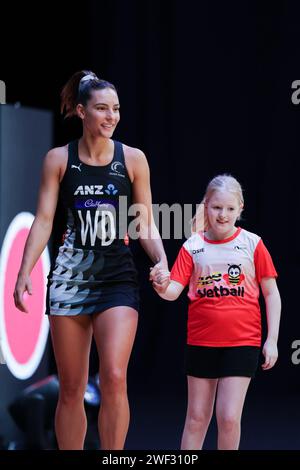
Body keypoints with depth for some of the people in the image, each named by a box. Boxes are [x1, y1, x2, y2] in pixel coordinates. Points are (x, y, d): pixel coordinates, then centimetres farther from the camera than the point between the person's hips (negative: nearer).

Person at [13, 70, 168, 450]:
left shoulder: (133, 159, 5)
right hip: (69, 277, 1)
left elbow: (146, 225, 8)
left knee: (114, 378, -17)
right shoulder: (59, 159, 4)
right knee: (71, 388, 5)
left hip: (118, 278, -1)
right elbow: (44, 221, 1)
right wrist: (24, 273, -9)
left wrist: (161, 262, -9)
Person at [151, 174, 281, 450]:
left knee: (229, 417, -7)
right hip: (201, 341, 2)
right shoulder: (193, 246, 1)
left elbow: (271, 294, 3)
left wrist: (272, 340, -2)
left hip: (242, 342, -2)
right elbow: (174, 291, -5)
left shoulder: (252, 244, -2)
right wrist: (162, 287, -29)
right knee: (197, 418, 10)